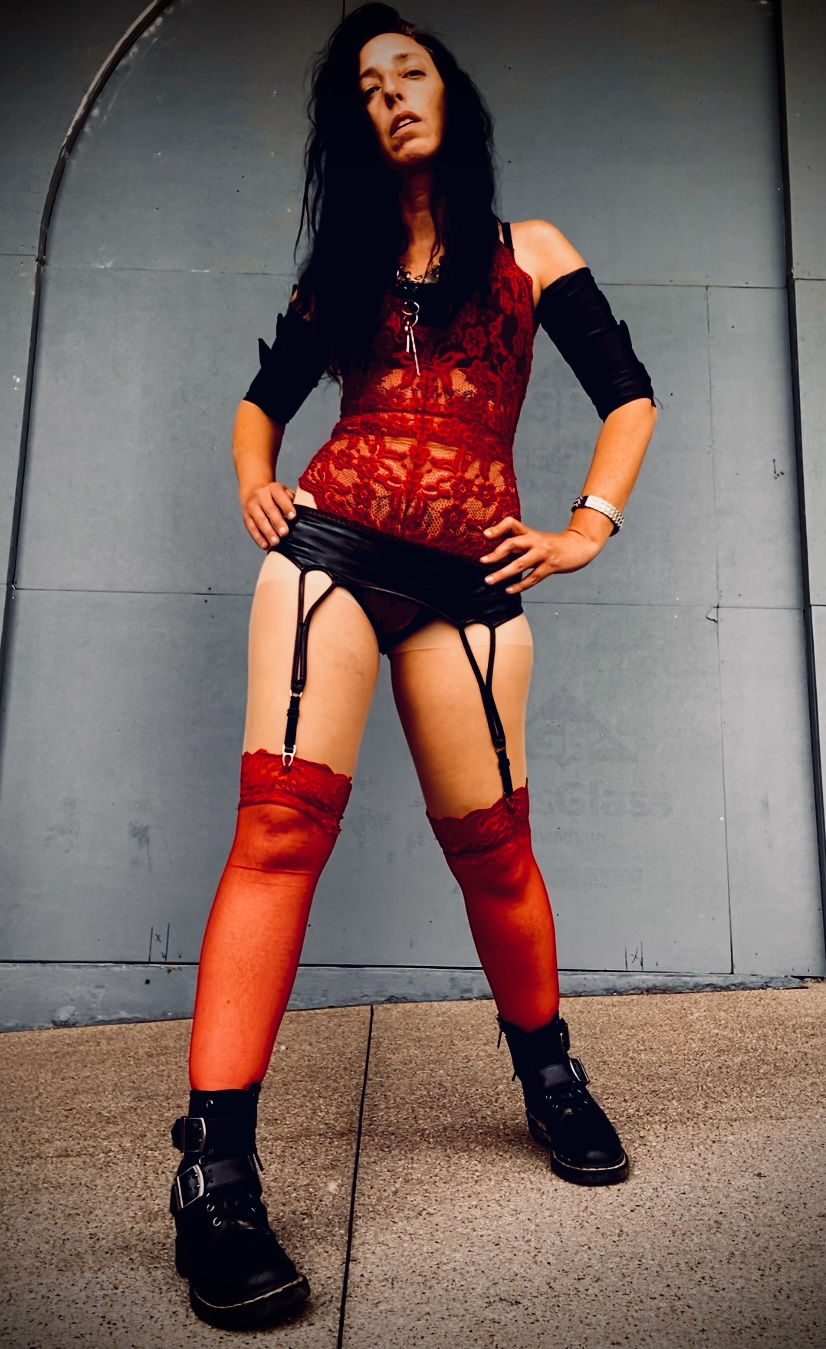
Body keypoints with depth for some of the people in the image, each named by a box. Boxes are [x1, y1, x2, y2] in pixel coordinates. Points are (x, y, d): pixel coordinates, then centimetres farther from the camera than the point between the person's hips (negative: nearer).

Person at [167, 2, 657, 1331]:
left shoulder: (528, 253, 18)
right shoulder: (342, 263, 23)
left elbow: (630, 395, 15)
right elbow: (263, 397, 28)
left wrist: (590, 524, 1)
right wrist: (255, 482, 7)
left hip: (467, 576, -1)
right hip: (331, 546, 1)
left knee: (490, 844, 0)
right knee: (284, 819, -16)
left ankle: (550, 1076, 26)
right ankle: (216, 1171, -12)